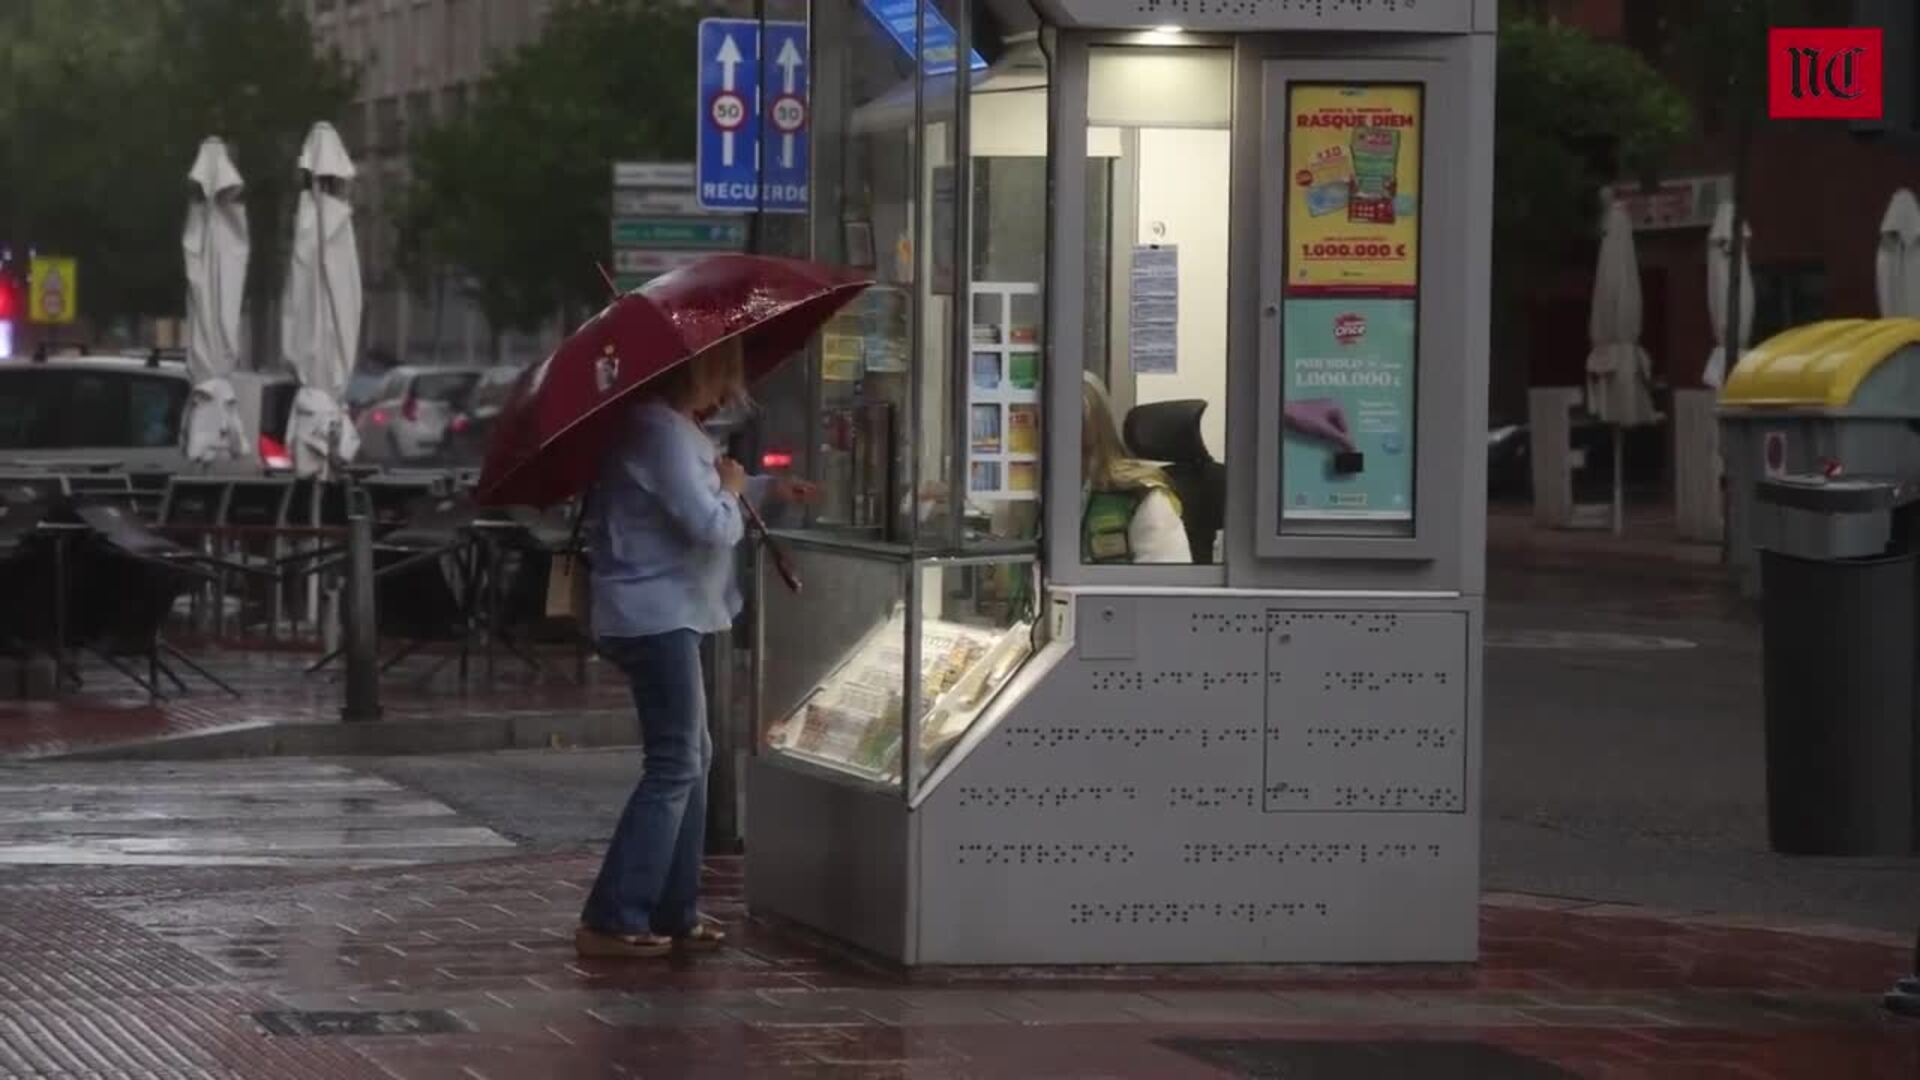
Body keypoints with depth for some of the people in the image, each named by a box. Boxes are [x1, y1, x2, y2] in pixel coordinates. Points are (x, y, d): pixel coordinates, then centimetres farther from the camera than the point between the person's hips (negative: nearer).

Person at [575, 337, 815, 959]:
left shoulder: (674, 429, 14)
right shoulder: (661, 433, -20)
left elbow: (699, 500, 31)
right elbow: (712, 526, -23)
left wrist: (769, 489, 22)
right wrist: (731, 489, -4)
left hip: (666, 616, 11)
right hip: (657, 617, -11)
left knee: (692, 759, 16)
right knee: (674, 767, -10)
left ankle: (673, 914, 20)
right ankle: (611, 921, -11)